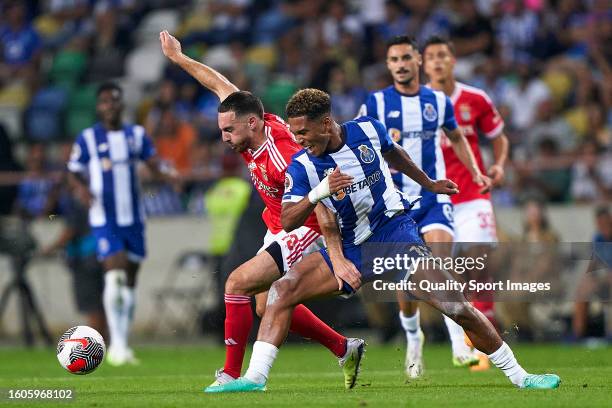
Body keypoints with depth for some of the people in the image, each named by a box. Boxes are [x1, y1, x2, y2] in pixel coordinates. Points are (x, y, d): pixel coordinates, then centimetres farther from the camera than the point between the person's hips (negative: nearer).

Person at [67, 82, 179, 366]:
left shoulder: (136, 135, 9)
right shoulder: (88, 139, -1)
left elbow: (154, 165, 4)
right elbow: (73, 173, 3)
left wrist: (169, 176, -18)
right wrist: (80, 188, -19)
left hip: (133, 218, 4)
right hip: (104, 219, -4)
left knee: (130, 281, 9)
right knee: (115, 274, -18)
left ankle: (122, 344, 19)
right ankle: (117, 345, -14)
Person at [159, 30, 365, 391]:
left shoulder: (282, 159, -31)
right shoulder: (257, 127, -8)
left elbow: (322, 206, -35)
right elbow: (223, 87, 8)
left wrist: (338, 257, -43)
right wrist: (179, 58, 15)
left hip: (304, 232, -10)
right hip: (279, 228, 10)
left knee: (237, 283, -17)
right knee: (267, 304, 12)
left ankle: (231, 375, -9)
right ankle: (346, 349, 25)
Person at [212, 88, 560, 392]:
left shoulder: (368, 130, -7)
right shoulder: (302, 167, -10)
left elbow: (392, 152, 16)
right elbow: (287, 222, -16)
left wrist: (428, 183, 30)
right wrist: (318, 193, -34)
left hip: (395, 232, -1)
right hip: (350, 250, 2)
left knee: (455, 305, -13)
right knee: (282, 290, -16)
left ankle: (518, 375, 0)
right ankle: (255, 378, -17)